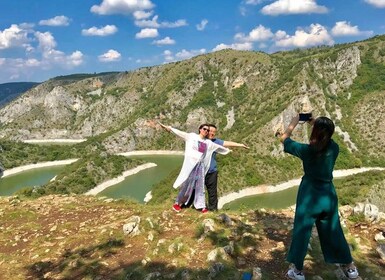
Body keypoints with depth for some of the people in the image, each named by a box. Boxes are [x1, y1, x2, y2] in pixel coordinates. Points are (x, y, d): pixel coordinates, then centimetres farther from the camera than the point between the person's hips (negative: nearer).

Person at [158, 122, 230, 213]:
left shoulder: (209, 143, 12)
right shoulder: (192, 136, 0)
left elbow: (219, 147, 27)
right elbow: (180, 133, -7)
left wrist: (227, 150, 38)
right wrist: (168, 128, -16)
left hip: (201, 165, 4)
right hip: (190, 164, -4)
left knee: (200, 186, 7)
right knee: (187, 184, 0)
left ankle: (202, 206, 13)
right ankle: (177, 203, 14)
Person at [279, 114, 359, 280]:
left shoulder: (307, 150, -17)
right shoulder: (334, 148, -7)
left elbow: (284, 138, -4)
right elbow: (326, 138, 18)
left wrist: (294, 122, 6)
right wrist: (315, 123, 17)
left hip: (309, 194, -4)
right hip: (329, 194, 4)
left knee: (302, 232, 9)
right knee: (333, 231, 20)